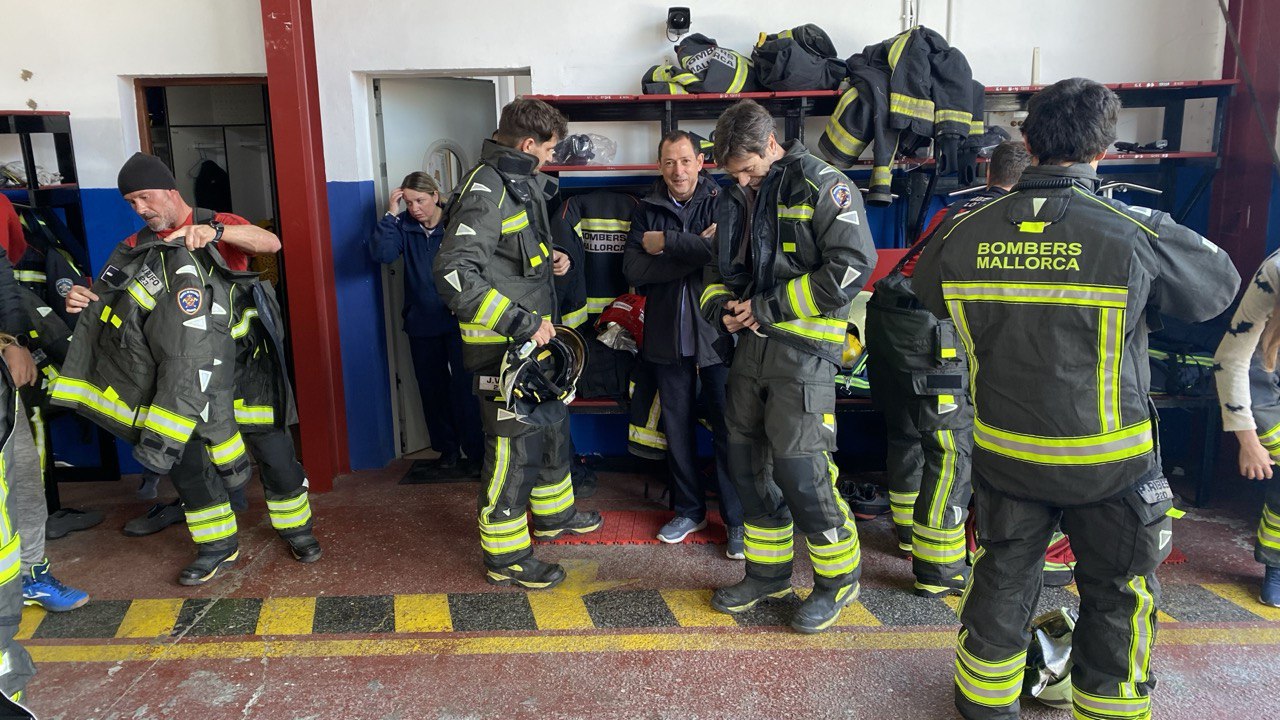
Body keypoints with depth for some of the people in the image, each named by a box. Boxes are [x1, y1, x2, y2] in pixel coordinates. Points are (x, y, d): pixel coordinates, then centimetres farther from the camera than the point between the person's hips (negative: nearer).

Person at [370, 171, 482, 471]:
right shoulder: (404, 226, -1)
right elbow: (381, 253, -16)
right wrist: (391, 214, -18)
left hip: (458, 321, -4)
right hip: (421, 323, 4)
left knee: (464, 387, -4)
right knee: (432, 388, 13)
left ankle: (475, 451, 10)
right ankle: (447, 447, 29)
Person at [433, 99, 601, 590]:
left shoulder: (521, 184, 11)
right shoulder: (486, 191, -20)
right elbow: (453, 274, -30)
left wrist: (549, 259, 7)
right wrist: (521, 323, -29)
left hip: (533, 337, 10)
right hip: (501, 347, -10)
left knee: (551, 426, 24)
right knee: (514, 445, -1)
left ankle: (552, 512, 44)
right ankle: (505, 556, 15)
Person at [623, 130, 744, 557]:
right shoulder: (647, 211, 8)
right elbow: (634, 270, -6)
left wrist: (666, 243, -14)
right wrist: (696, 250, -14)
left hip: (717, 333, -3)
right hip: (668, 336, 4)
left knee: (727, 429, 0)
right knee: (677, 429, 12)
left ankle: (736, 520, 12)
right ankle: (689, 510, 28)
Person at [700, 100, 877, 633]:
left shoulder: (821, 186, -9)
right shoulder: (736, 199, 14)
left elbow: (852, 266, -19)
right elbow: (719, 270, 24)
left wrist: (768, 307, -17)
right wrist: (722, 307, 0)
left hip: (803, 349, -7)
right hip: (750, 345, 8)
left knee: (799, 469, -8)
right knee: (746, 463, 12)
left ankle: (838, 577, 15)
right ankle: (768, 571, 29)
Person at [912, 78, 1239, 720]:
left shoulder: (964, 232, -9)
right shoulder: (1138, 234, -17)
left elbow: (927, 294, 11)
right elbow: (1220, 287, 2)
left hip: (1006, 452, 3)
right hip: (1109, 463, -3)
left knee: (1002, 581, 19)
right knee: (1117, 596, 17)